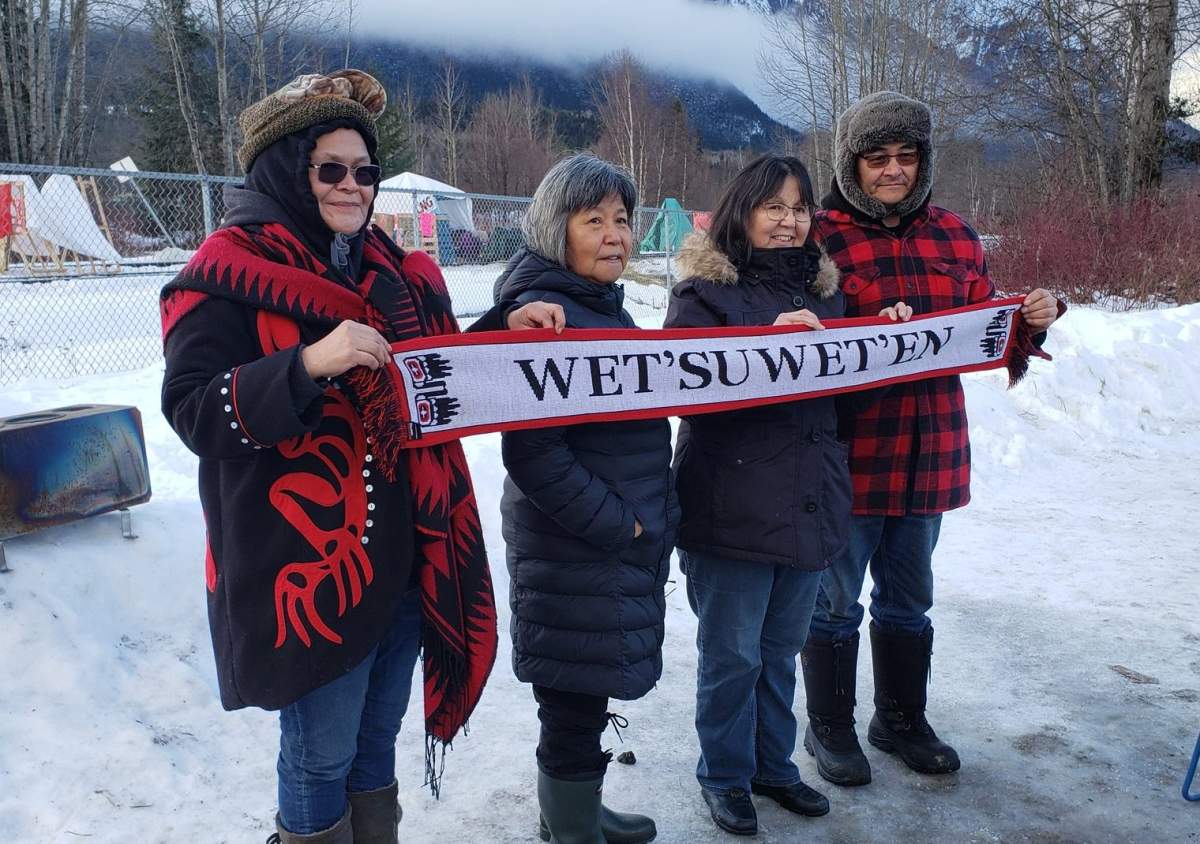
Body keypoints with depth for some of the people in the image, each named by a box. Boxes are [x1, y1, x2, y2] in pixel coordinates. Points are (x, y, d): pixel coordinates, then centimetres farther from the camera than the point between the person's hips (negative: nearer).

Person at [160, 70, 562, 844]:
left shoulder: (398, 272, 10)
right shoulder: (227, 276, -9)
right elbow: (194, 411, -17)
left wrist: (504, 331, 2)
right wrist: (308, 364, -29)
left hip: (403, 551, 6)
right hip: (307, 563, -6)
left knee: (377, 737, 20)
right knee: (321, 754, 7)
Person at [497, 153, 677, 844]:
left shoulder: (604, 307, 12)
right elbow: (531, 451, -24)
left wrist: (643, 519, 13)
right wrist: (613, 523, -17)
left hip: (624, 543, 9)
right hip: (573, 553, -9)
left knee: (585, 700, 22)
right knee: (576, 710, 5)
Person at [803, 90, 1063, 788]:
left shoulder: (955, 236, 8)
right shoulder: (821, 237, -9)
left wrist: (1033, 321, -6)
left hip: (931, 450, 5)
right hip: (849, 453, -5)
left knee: (909, 598, 20)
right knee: (835, 599, 9)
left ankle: (902, 718, 39)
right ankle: (830, 727, 29)